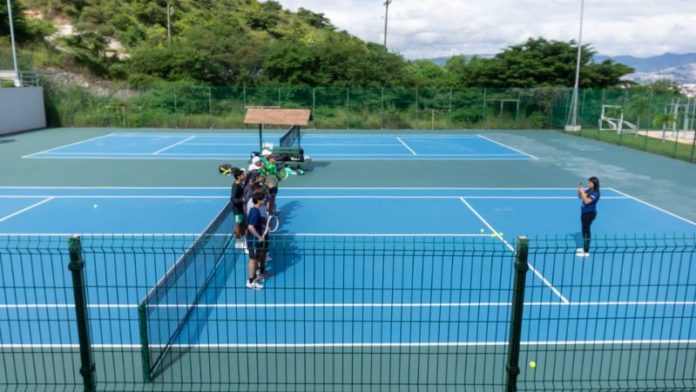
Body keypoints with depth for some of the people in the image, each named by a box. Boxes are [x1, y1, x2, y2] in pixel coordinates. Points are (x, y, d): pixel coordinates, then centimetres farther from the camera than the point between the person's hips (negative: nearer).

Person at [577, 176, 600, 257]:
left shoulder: (595, 193, -19)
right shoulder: (588, 190, 8)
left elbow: (587, 201, -28)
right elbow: (580, 197, 16)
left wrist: (582, 192, -24)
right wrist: (579, 190, -2)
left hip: (590, 214, -9)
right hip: (584, 212, 9)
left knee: (586, 231, -6)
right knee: (584, 230, 17)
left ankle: (586, 252, -2)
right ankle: (584, 247, 30)